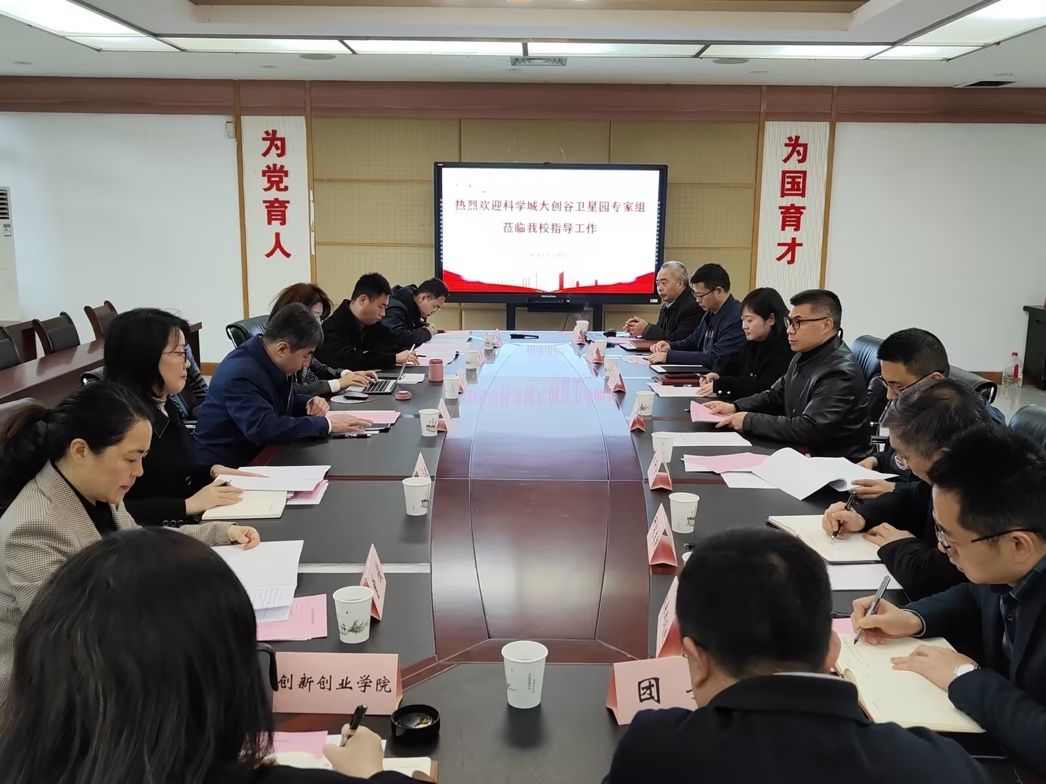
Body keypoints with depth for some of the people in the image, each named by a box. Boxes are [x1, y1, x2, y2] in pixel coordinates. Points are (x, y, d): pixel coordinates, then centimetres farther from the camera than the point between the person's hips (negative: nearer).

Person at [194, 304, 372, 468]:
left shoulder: (272, 361, 0)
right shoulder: (240, 374, -24)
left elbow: (284, 400, 19)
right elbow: (264, 429, -35)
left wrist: (309, 404, -3)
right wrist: (326, 424, -30)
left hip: (257, 456, 8)